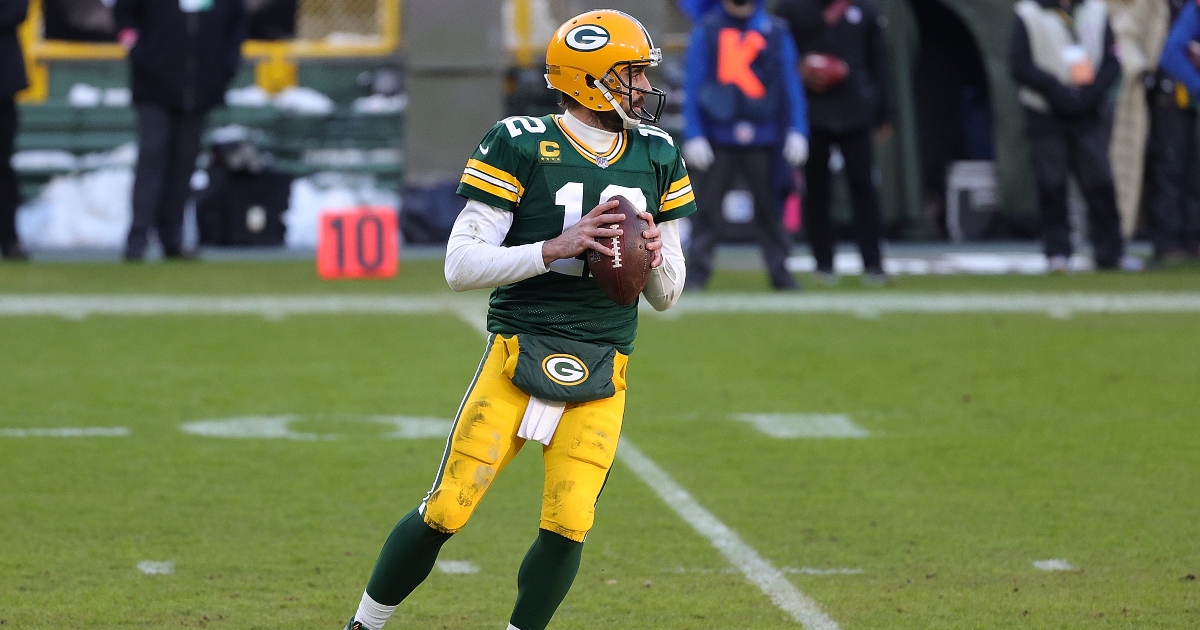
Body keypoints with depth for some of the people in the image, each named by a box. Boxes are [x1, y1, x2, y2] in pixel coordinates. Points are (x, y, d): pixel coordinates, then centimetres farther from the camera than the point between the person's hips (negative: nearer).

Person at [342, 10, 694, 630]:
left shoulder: (656, 157, 9)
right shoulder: (520, 146, -6)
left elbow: (666, 296, 15)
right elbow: (460, 264, -11)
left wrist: (657, 258, -8)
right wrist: (555, 248, -22)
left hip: (599, 376, 4)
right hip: (518, 354, -4)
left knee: (567, 527, -7)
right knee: (446, 512, -4)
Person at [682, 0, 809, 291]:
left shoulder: (775, 31, 5)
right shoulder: (706, 30, 3)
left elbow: (791, 84, 6)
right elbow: (693, 86, 1)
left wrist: (796, 132, -2)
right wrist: (693, 136, -6)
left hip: (763, 137, 1)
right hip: (718, 137, -1)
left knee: (768, 209, 5)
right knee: (706, 207, -1)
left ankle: (780, 272, 11)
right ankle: (697, 274, 3)